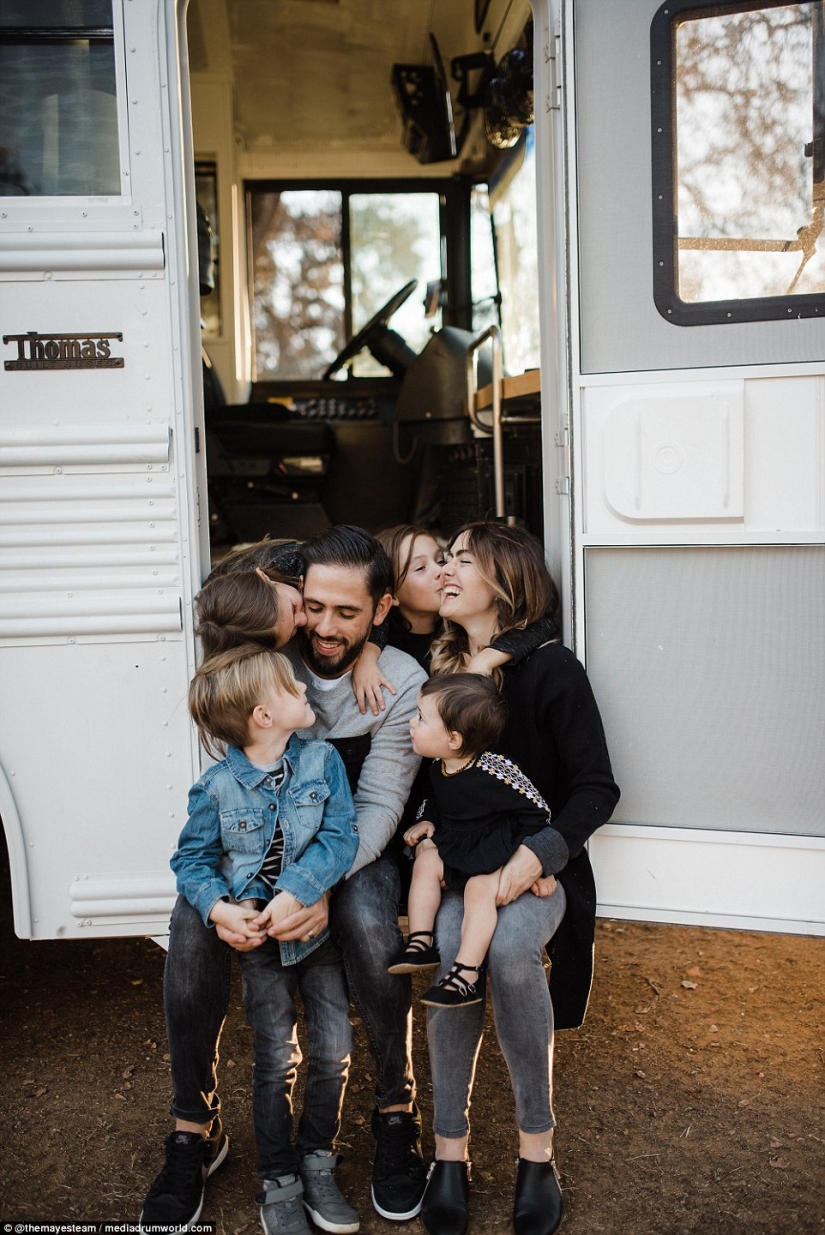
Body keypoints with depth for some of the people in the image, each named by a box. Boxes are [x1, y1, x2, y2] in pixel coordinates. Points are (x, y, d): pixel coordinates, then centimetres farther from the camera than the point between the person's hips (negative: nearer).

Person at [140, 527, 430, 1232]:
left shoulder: (401, 683, -14)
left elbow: (379, 802, -16)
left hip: (355, 842, -1)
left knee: (369, 928, -32)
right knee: (193, 927, -27)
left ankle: (397, 1112, -5)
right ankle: (196, 1129, -5)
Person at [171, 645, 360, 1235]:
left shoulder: (322, 760, -10)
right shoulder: (218, 787, -13)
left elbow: (341, 837, -15)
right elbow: (192, 859, -4)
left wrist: (296, 892, -25)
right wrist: (220, 907, -22)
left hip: (318, 925, 2)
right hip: (258, 938, -1)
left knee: (334, 1051, 3)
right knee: (278, 1060, 5)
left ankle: (318, 1160, 28)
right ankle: (279, 1182, 25)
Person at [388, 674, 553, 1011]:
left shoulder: (493, 772, -28)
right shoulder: (438, 766, -5)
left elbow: (536, 812, -18)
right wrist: (426, 821, 1)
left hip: (497, 848, -7)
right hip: (454, 843, 8)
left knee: (481, 888, -27)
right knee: (425, 861, -13)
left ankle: (467, 974, -27)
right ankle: (421, 943, -11)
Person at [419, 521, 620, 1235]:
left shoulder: (550, 669, -6)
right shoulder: (438, 667, 7)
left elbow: (597, 788, -7)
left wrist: (539, 853, -22)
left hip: (535, 867, -2)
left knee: (509, 947, -33)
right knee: (451, 946, -29)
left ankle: (537, 1142, -13)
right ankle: (451, 1150, -15)